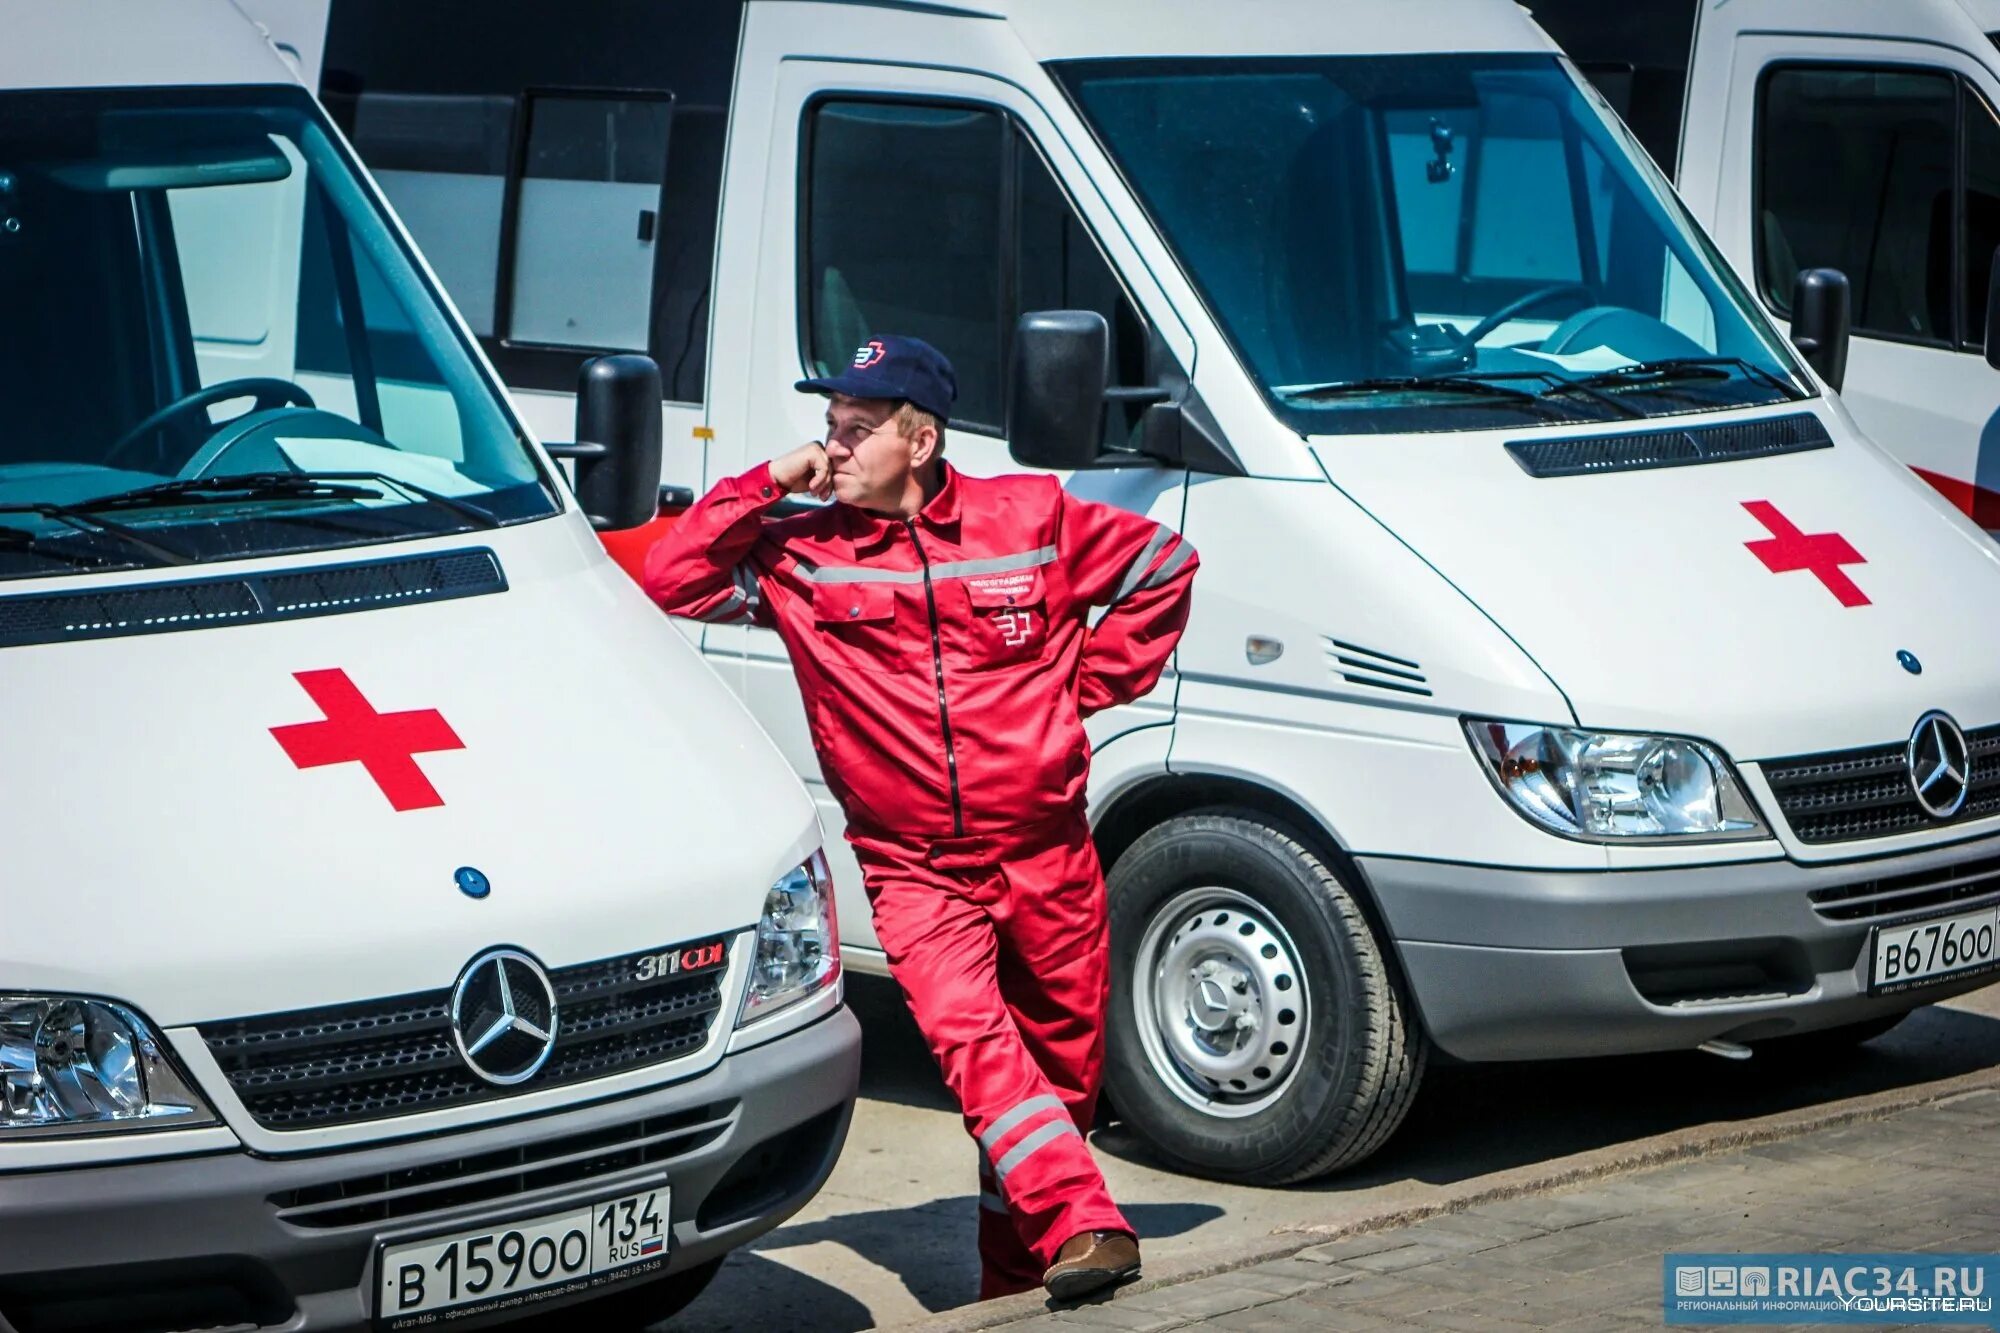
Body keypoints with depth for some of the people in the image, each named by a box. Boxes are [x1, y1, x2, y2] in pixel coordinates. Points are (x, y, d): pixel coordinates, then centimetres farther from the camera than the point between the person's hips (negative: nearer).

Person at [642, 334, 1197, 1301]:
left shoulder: (1030, 518, 1)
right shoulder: (800, 555, 2)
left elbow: (1162, 564, 13)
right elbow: (670, 584, -2)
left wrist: (1094, 681, 7)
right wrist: (767, 486, -7)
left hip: (1045, 857, 1)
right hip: (914, 868, -1)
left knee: (1062, 1063, 7)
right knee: (969, 1037, -25)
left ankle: (1018, 1277, 21)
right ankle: (1084, 1229, -30)